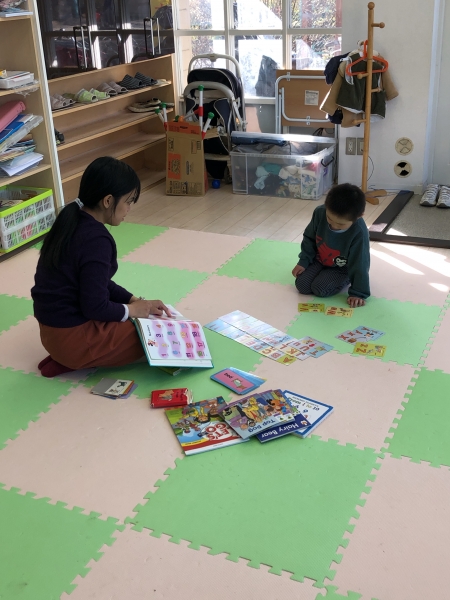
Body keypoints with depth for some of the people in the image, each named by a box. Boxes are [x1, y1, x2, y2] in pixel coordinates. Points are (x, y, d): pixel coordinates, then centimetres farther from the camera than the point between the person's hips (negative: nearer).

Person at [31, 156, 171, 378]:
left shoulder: (73, 220, 4)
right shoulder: (96, 240, -25)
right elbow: (95, 306, -24)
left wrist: (136, 301, 7)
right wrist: (131, 309, -6)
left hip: (54, 327, 9)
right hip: (73, 335, -9)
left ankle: (67, 357, 10)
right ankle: (72, 361, 0)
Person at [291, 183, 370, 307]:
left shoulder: (359, 233, -37)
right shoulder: (319, 213, -25)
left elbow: (359, 265, -27)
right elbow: (309, 238, -5)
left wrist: (358, 293, -22)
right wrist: (303, 261, -6)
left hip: (342, 268, -4)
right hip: (319, 259, 4)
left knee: (320, 289, -22)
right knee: (302, 285, -11)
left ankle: (345, 279, 7)